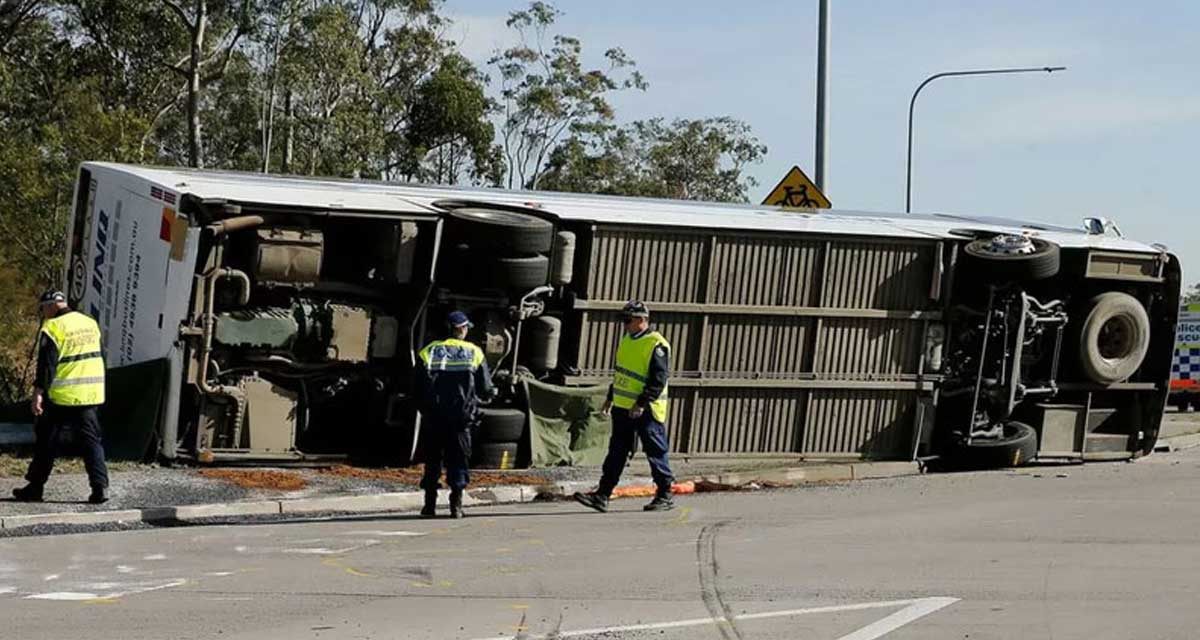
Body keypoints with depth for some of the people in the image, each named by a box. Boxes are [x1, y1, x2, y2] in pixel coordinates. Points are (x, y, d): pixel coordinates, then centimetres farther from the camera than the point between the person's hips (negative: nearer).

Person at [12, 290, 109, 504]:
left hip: (61, 397, -5)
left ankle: (35, 487, 13)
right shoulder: (90, 323, 11)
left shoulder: (53, 328, -11)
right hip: (90, 394, 5)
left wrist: (38, 393, -19)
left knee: (46, 441, 7)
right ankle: (100, 487, -6)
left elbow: (46, 364, -17)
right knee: (91, 440, 6)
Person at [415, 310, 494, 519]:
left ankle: (430, 505, 8)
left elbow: (418, 386, -1)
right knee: (458, 458, 6)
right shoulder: (474, 353, 0)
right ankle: (456, 504, -3)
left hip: (434, 417, 1)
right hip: (461, 416, -1)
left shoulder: (429, 352, 1)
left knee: (432, 458, 10)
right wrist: (493, 392, 26)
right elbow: (485, 388, 4)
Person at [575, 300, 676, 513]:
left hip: (646, 411, -8)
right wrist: (610, 398, 22)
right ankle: (602, 496, 8)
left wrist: (642, 404, -24)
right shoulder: (626, 341, 14)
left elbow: (659, 379, -20)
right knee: (616, 453, 8)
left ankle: (665, 496, 11)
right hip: (622, 408, 8)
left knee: (656, 454, 1)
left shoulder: (656, 345, -15)